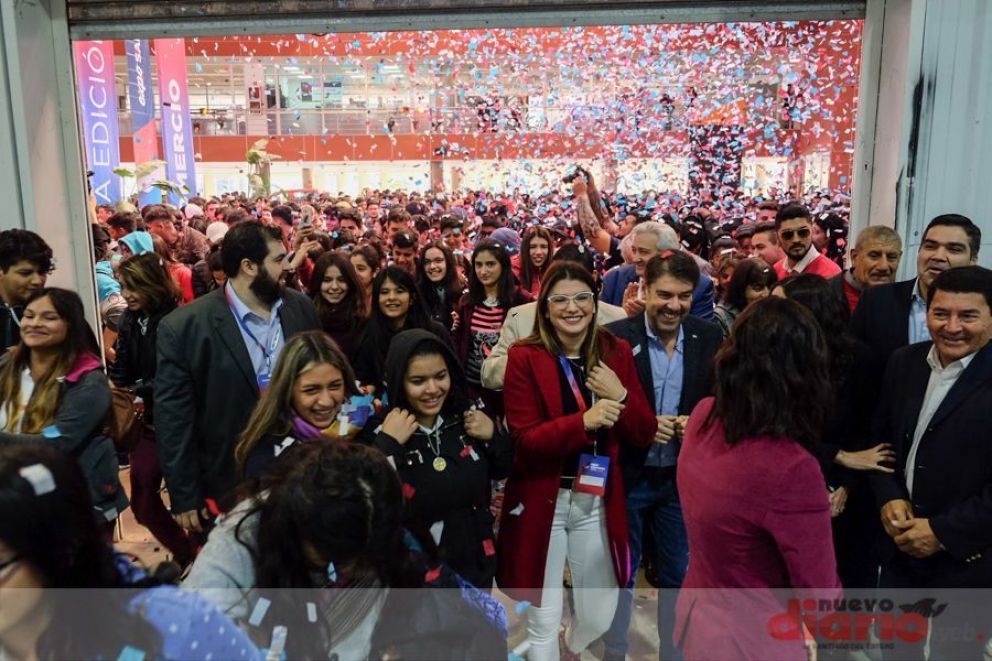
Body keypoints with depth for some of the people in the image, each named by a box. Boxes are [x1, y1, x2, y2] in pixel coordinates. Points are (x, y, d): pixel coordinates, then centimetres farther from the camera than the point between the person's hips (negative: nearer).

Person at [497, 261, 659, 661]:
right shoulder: (525, 357, -10)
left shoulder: (617, 353, 1)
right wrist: (583, 422, -30)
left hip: (598, 503, 4)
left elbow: (644, 434, 2)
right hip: (541, 503, -3)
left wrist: (621, 397, -17)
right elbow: (524, 440, -16)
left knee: (600, 618, 18)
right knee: (544, 621, 7)